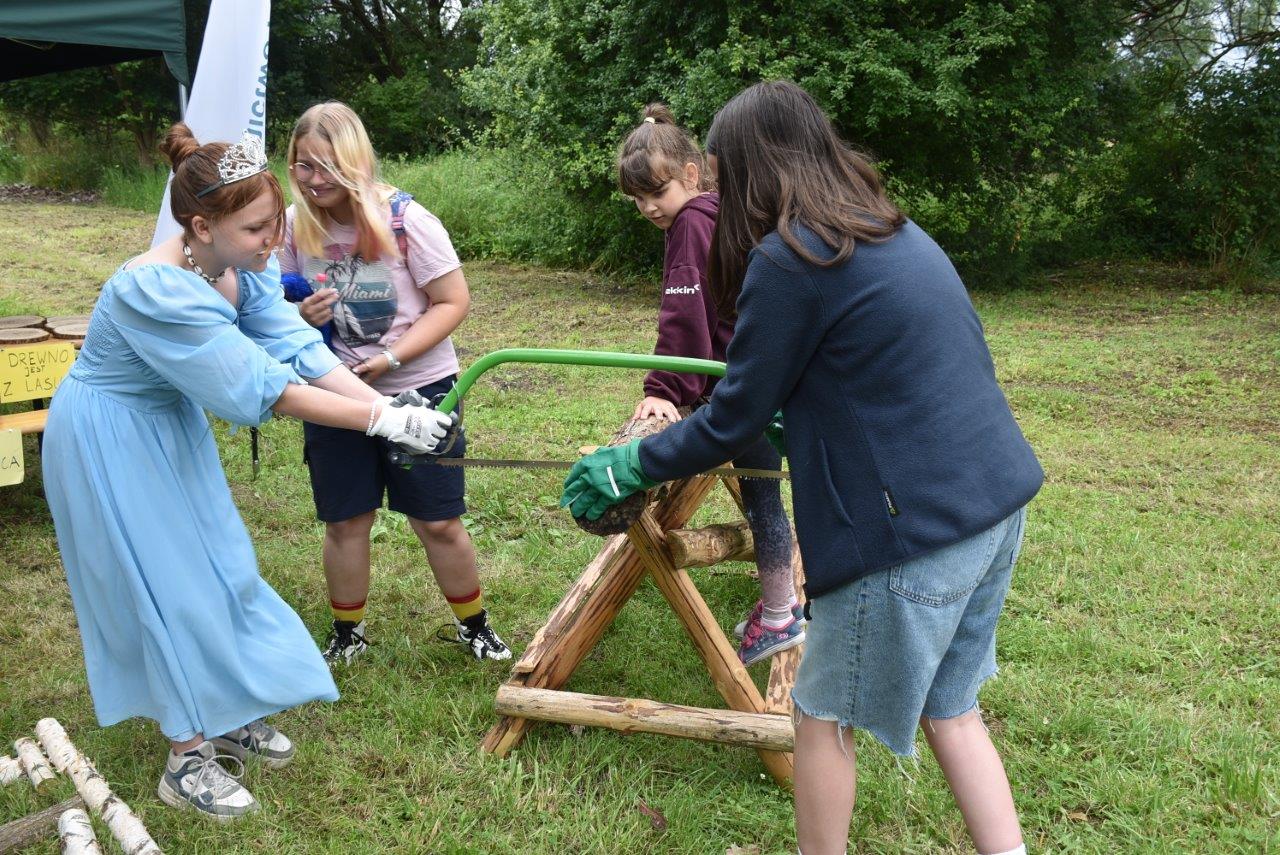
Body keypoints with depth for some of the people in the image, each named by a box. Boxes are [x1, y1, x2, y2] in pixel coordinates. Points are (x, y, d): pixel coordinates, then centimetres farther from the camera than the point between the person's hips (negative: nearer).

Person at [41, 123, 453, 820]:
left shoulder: (243, 267, -13)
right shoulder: (158, 291, -36)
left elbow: (300, 350, -18)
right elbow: (263, 389, -36)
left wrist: (390, 407, -30)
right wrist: (382, 420, -36)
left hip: (172, 424, 8)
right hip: (110, 440, -8)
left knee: (218, 563, 14)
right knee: (166, 585, 0)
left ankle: (224, 715, 34)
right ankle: (187, 760, 17)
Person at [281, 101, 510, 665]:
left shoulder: (405, 220, -17)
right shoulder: (296, 226, -6)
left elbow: (453, 302, -14)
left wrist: (391, 358, -23)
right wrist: (300, 316, -17)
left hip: (417, 390, -3)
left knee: (439, 523, 5)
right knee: (345, 523, 11)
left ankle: (473, 625, 28)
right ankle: (347, 634, 33)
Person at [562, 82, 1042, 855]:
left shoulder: (789, 260, -13)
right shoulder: (896, 232, 12)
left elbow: (732, 425, -8)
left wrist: (628, 465, 7)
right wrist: (799, 412, 32)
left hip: (915, 532, -8)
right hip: (999, 505, 8)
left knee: (825, 718, 13)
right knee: (950, 710, 23)